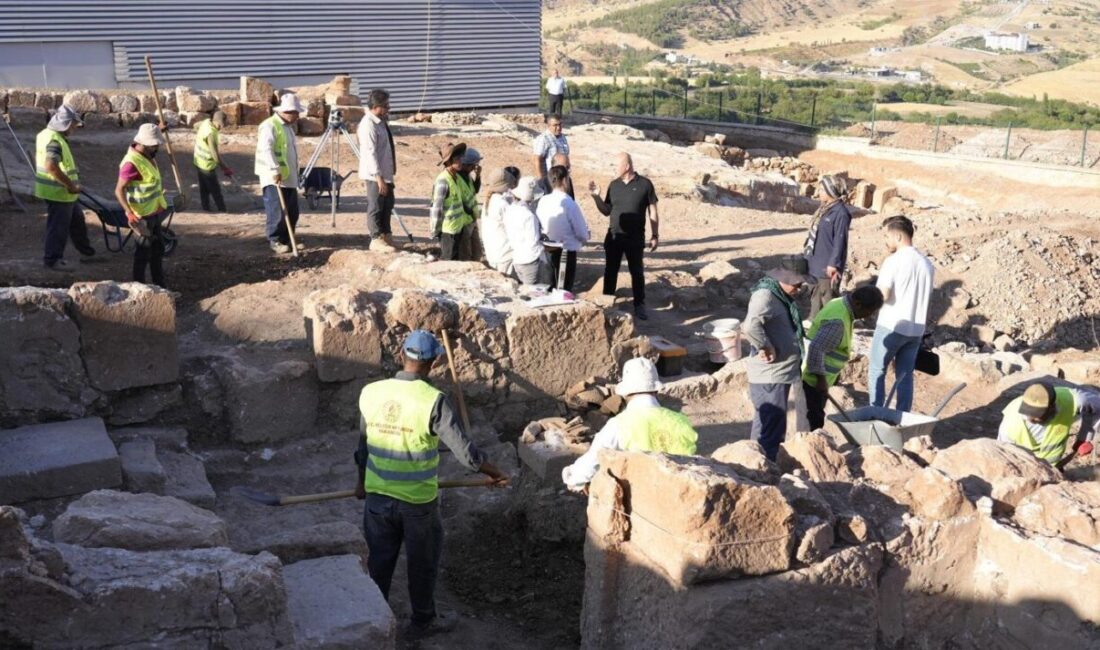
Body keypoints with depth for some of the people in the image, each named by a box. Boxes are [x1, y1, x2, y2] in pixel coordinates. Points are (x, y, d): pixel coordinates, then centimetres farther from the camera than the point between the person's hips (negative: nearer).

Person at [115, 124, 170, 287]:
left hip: (155, 210, 10)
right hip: (143, 214, -10)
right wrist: (129, 212, -32)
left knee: (158, 248, 17)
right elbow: (119, 190, -24)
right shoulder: (132, 163, -24)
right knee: (144, 249, 1)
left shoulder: (148, 156, 4)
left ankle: (159, 284, 28)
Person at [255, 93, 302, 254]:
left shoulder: (288, 127, 18)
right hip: (274, 178, -9)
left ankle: (286, 240, 19)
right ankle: (275, 240, 3)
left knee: (292, 212, 9)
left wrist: (296, 174, 23)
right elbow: (266, 149, -25)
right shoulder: (269, 126, -12)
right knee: (277, 211, -7)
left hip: (289, 178, 9)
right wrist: (275, 170, -33)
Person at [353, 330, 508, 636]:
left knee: (380, 559, 20)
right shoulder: (433, 400, -21)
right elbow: (464, 451, -19)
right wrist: (494, 472, -1)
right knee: (422, 562, 17)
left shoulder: (370, 393, -8)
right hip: (418, 499, -4)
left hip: (378, 495, 4)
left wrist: (362, 481, 22)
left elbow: (364, 443, 6)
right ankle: (424, 619, 34)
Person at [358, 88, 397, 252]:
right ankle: (376, 239, 8)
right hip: (374, 175, -9)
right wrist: (379, 177, -25)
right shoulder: (368, 125, -19)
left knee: (387, 205, 19)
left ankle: (386, 234, 32)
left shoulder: (381, 122, 10)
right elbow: (370, 153, -23)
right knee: (376, 207, -1)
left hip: (386, 173, 9)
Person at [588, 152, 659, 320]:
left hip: (635, 238, -3)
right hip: (613, 236, 3)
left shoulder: (644, 184, -6)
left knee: (637, 272, 7)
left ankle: (639, 306, 16)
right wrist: (596, 196, -6)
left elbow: (652, 212, -2)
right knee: (610, 271, 9)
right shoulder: (614, 185, 4)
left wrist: (654, 235, -4)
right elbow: (606, 211, 9)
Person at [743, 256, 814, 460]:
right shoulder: (765, 296, -21)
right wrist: (766, 348, -26)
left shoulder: (782, 295, 12)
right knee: (770, 428, -4)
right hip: (770, 377, -10)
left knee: (774, 425, 20)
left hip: (779, 374, 10)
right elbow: (750, 326, -38)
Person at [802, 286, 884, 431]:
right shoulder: (838, 321, -26)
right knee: (815, 419, -3)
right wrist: (821, 378, -24)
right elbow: (816, 348, -31)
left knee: (816, 416, 18)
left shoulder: (840, 304, 6)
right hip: (814, 377, -10)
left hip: (817, 375, 10)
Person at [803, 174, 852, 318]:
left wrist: (834, 264, -20)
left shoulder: (840, 213, -19)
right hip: (816, 262, 10)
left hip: (827, 265, -10)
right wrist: (807, 253, 21)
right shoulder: (825, 209, 10)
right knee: (815, 294, 20)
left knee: (828, 296, 0)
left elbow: (840, 241, -20)